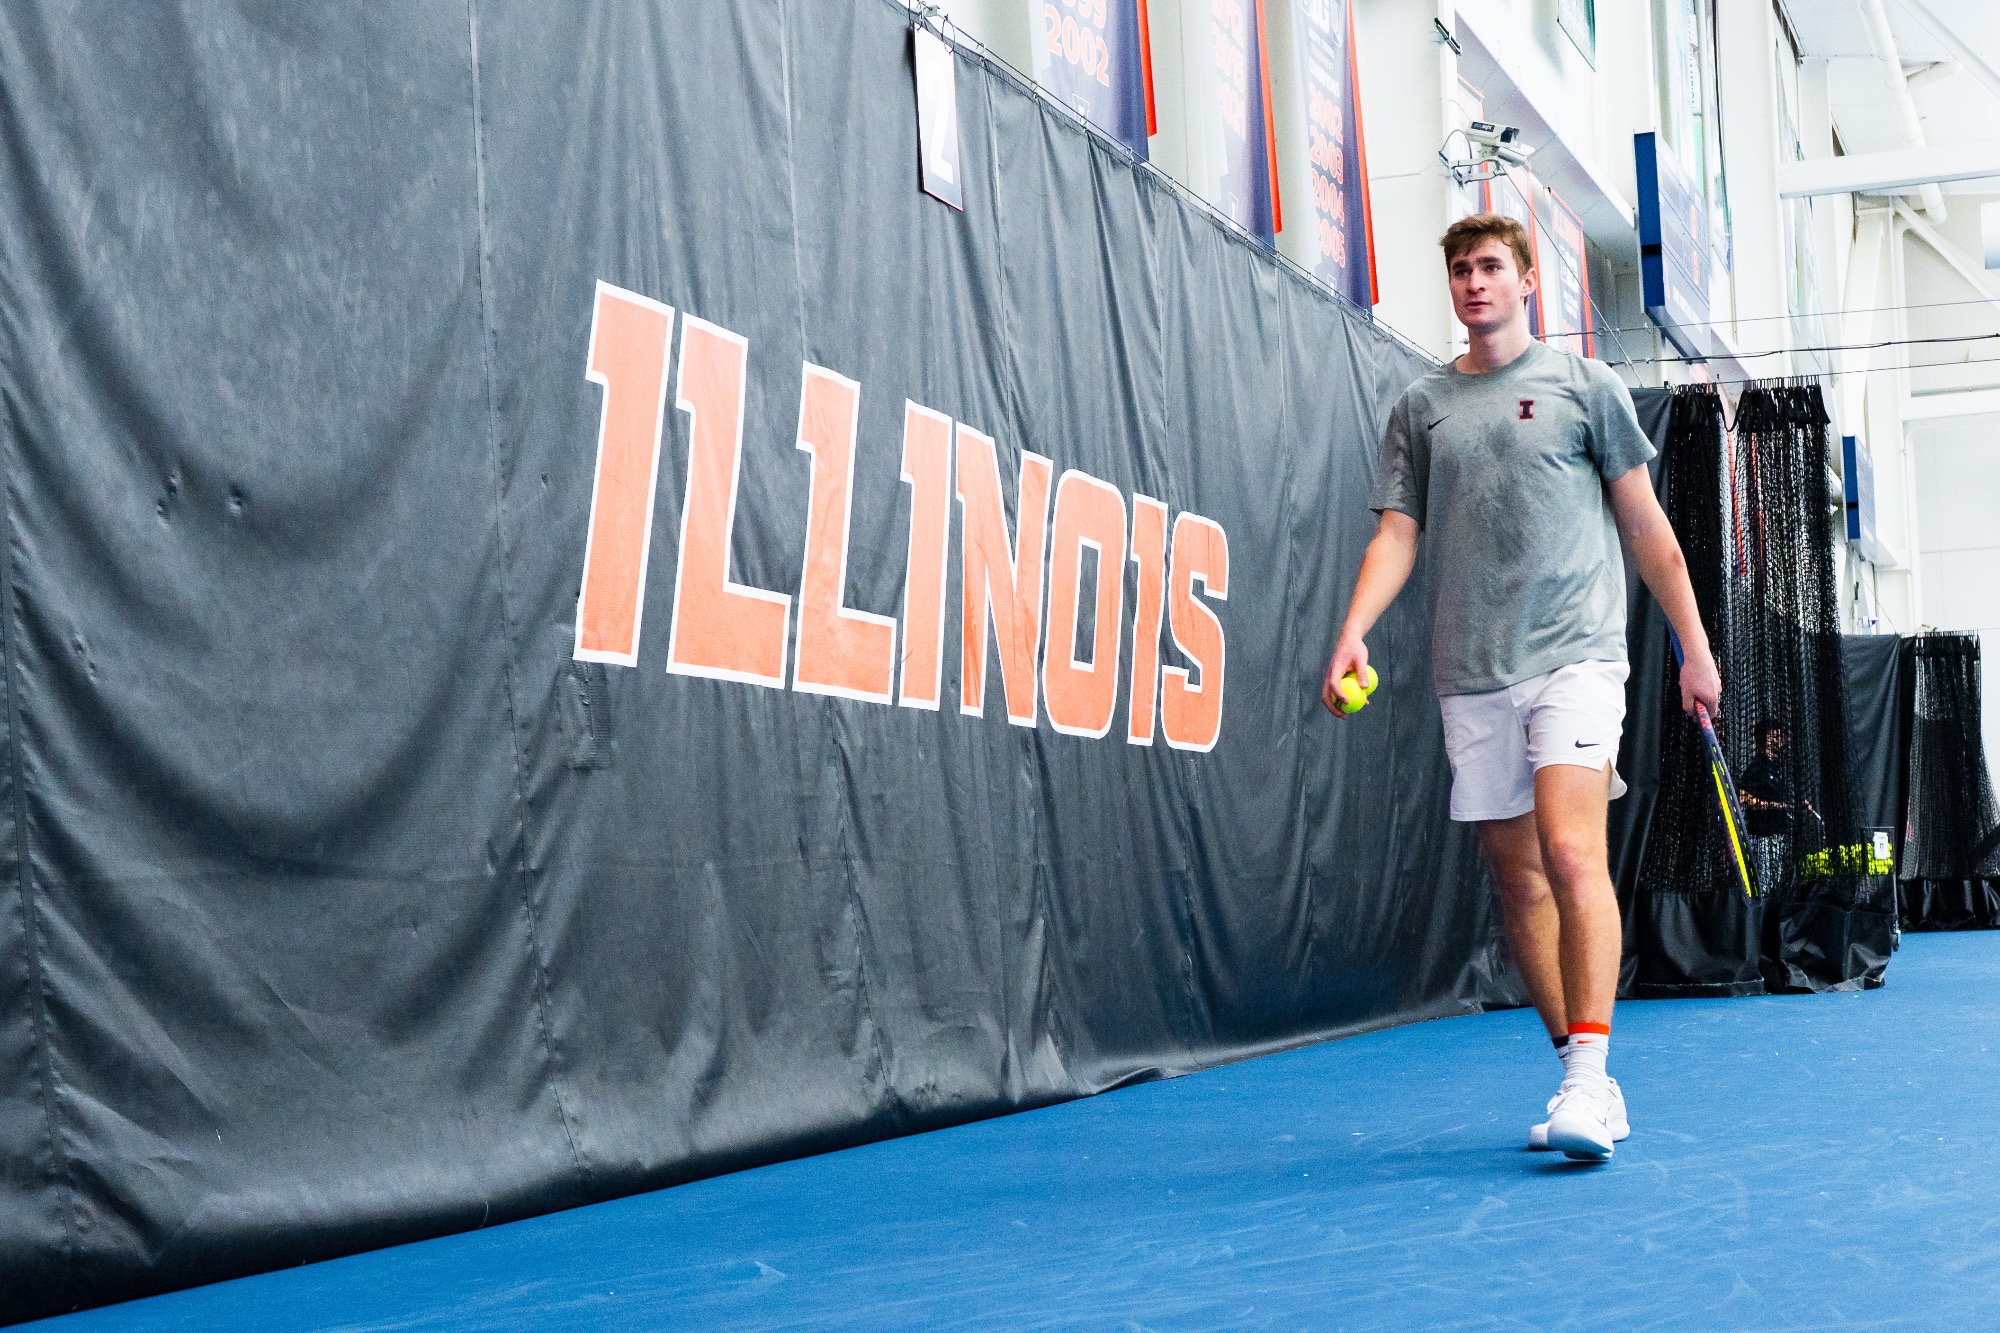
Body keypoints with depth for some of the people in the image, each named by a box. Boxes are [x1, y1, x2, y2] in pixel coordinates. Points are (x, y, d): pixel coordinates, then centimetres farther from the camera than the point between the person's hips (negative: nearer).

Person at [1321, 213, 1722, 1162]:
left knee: (1571, 855, -18)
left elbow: (1645, 526, 10)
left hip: (1573, 655, -3)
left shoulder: (1583, 384, 8)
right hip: (1471, 675, 4)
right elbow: (1396, 533, 8)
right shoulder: (1420, 407, 14)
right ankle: (1581, 1077, 13)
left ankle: (1589, 1077, -19)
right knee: (1516, 873, 4)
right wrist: (1354, 631, -9)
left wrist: (1695, 648, 7)